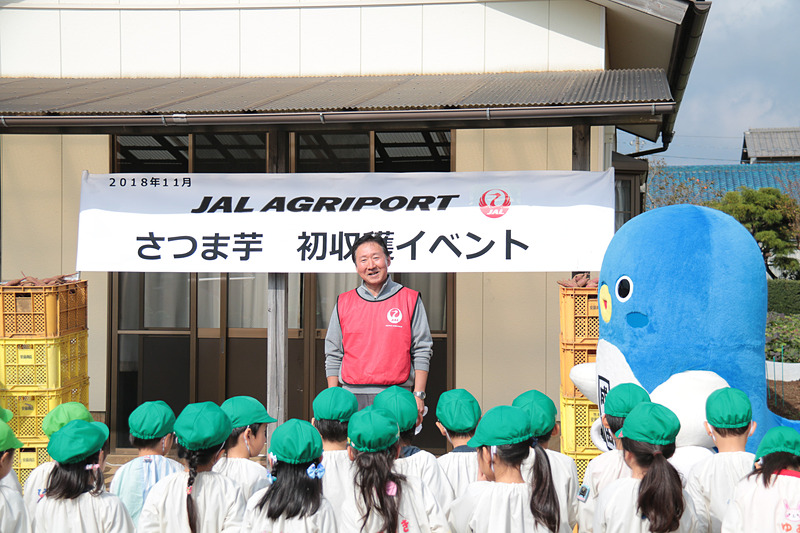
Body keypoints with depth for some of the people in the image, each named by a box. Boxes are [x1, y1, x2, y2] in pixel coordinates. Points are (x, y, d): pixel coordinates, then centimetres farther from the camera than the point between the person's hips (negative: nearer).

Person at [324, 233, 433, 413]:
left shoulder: (410, 299, 6)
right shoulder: (343, 303, 12)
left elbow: (422, 352, 5)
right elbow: (333, 355, 14)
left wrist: (418, 394, -4)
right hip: (354, 397, 2)